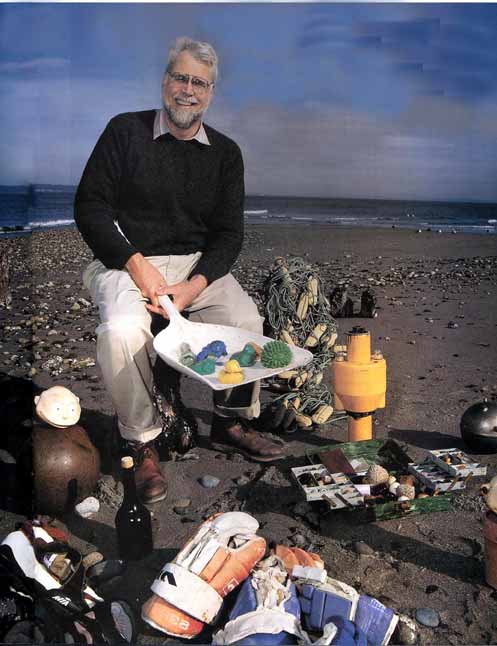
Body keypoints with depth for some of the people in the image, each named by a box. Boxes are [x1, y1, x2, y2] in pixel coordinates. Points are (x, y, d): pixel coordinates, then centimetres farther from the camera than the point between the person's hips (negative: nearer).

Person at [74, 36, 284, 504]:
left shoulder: (225, 153, 9)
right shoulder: (125, 131, 2)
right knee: (122, 332, -32)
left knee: (246, 320, -22)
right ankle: (142, 441, -11)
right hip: (125, 261, -2)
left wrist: (195, 286, -14)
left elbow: (228, 234, 5)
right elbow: (89, 207, -3)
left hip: (198, 264, 3)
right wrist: (136, 264, -16)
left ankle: (232, 421, 4)